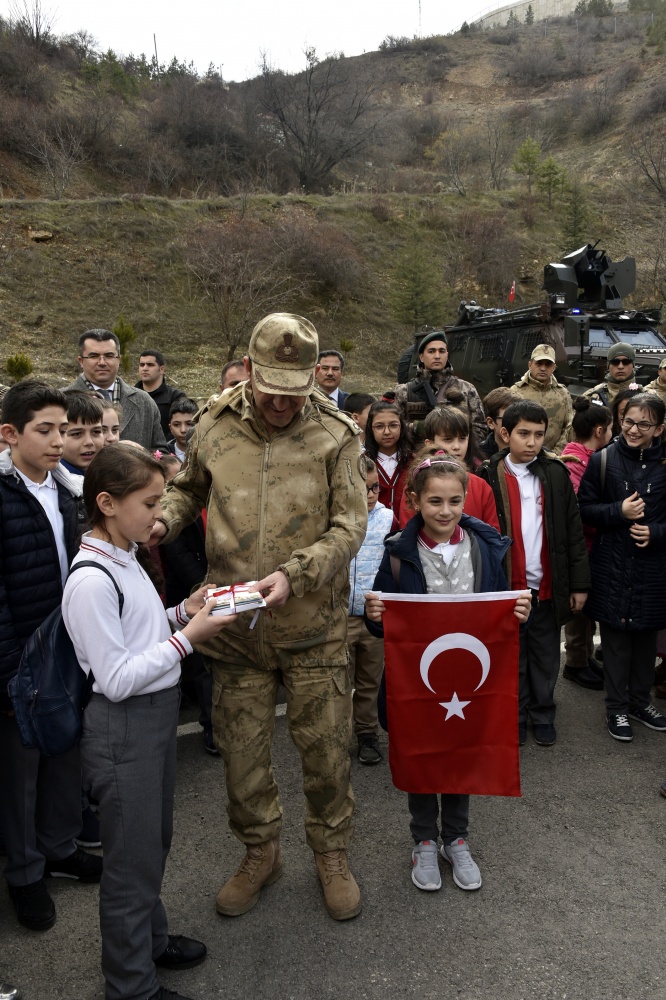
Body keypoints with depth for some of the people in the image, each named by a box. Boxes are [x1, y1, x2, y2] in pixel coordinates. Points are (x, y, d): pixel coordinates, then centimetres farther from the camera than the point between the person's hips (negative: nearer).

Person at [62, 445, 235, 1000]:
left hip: (158, 715, 9)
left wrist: (183, 612, -2)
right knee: (133, 856, 9)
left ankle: (150, 938, 46)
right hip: (123, 729, -9)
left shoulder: (127, 558, 4)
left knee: (155, 840, 24)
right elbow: (116, 679, -24)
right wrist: (187, 637, -23)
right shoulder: (91, 581, -24)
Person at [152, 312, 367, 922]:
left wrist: (293, 574, -25)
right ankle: (261, 854, 40)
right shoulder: (213, 427, -1)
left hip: (314, 626, -2)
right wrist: (164, 521, -6)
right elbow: (188, 489, 16)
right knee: (241, 750, 15)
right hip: (234, 625, 2)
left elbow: (349, 527, -11)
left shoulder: (336, 436, -8)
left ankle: (332, 855, 38)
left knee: (326, 747, 11)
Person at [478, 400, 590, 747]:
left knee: (546, 656, 13)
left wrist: (579, 583, 1)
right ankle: (516, 715, 27)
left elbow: (573, 531, 3)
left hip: (548, 585, 2)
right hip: (507, 586, -1)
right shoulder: (489, 477, -4)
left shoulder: (556, 474, 2)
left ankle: (543, 714, 30)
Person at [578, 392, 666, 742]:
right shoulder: (603, 460, -3)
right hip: (612, 566, -1)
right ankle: (616, 707, 21)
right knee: (615, 638, 5)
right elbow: (584, 509, 0)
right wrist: (619, 511, -16)